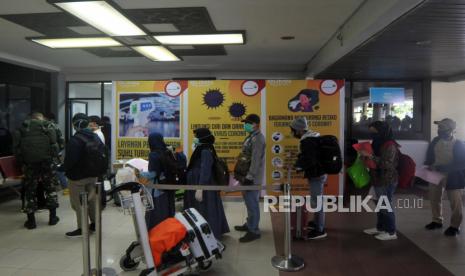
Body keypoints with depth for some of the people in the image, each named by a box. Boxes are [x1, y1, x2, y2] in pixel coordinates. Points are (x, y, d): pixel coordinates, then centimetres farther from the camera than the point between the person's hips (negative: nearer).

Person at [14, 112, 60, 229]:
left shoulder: (22, 128, 13)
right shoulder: (48, 126, 7)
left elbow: (17, 147, 7)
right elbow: (54, 144, -6)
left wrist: (21, 161, 11)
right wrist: (53, 157, 1)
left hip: (29, 163, 1)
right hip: (46, 161, -1)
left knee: (30, 190, 9)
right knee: (50, 188, 11)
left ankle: (31, 220, 13)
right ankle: (53, 217, 14)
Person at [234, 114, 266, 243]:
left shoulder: (257, 138, -17)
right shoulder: (251, 137, 15)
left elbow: (255, 160, -23)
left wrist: (249, 177, -23)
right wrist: (242, 175, 22)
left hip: (252, 177, -10)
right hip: (247, 175, 10)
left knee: (252, 203, -4)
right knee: (249, 202, 19)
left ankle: (254, 231, 4)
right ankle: (250, 224, 33)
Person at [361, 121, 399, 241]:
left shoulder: (390, 145, -16)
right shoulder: (379, 144, 12)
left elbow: (387, 163, -26)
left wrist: (370, 156, -27)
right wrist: (366, 157, 6)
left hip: (387, 181, -9)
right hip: (379, 179, 9)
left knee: (386, 205, -3)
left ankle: (391, 232, 7)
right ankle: (380, 228, 26)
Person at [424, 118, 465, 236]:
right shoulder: (435, 141, -7)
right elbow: (430, 156, 8)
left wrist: (442, 168, -30)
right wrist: (429, 165, -10)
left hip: (453, 176, -5)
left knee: (455, 202, 9)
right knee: (434, 198, 17)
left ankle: (455, 226, 27)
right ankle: (437, 221, 36)